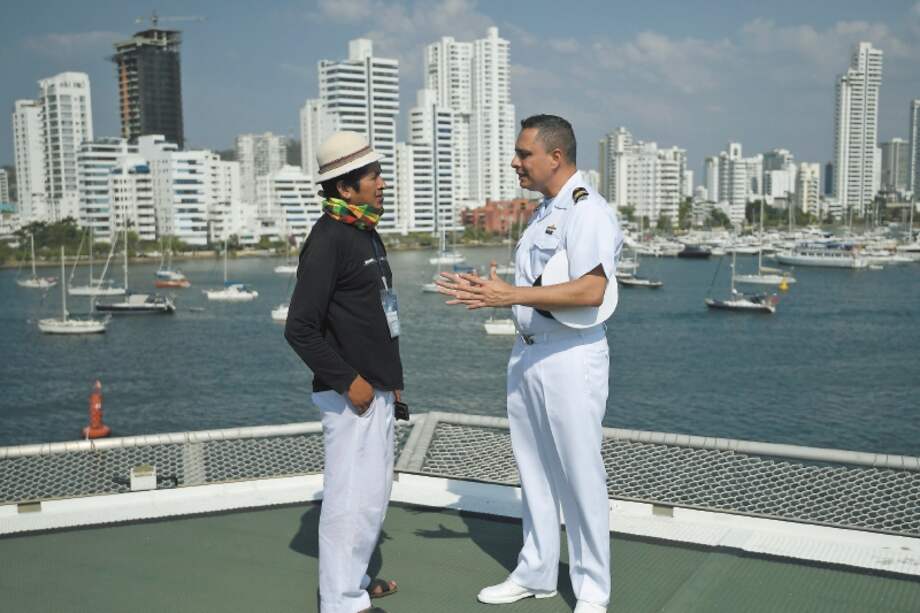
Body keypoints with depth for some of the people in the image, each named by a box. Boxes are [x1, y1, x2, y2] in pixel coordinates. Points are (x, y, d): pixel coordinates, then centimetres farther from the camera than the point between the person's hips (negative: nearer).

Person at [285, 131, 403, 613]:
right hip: (350, 394, -10)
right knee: (351, 495, -3)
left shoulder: (367, 234, 13)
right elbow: (300, 328, -22)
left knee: (375, 488, 19)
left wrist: (392, 377, 19)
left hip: (376, 390, 10)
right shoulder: (327, 240, -17)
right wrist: (348, 381, -20)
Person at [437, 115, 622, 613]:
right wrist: (489, 292, 8)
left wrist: (511, 295, -24)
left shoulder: (588, 211, -13)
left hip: (571, 357, -9)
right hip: (527, 354, 9)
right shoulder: (543, 212, 16)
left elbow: (590, 291, -25)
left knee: (579, 475, 0)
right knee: (534, 472, 15)